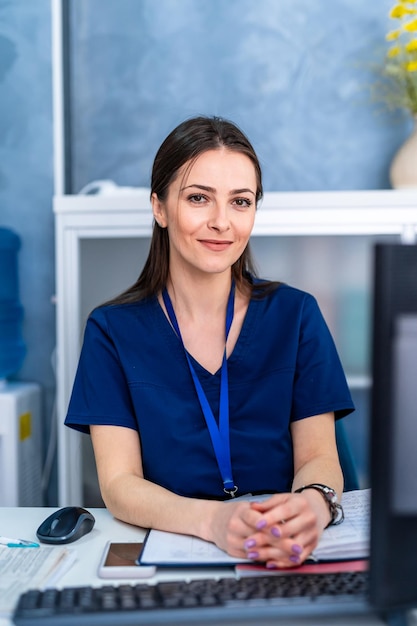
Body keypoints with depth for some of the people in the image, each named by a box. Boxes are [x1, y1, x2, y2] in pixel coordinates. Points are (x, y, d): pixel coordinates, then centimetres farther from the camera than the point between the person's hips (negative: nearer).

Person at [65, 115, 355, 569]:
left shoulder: (295, 315, 2)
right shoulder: (112, 330, -2)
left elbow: (319, 458, -1)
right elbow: (119, 483, -8)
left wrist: (314, 503, -25)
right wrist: (212, 520, -27)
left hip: (286, 561, 1)